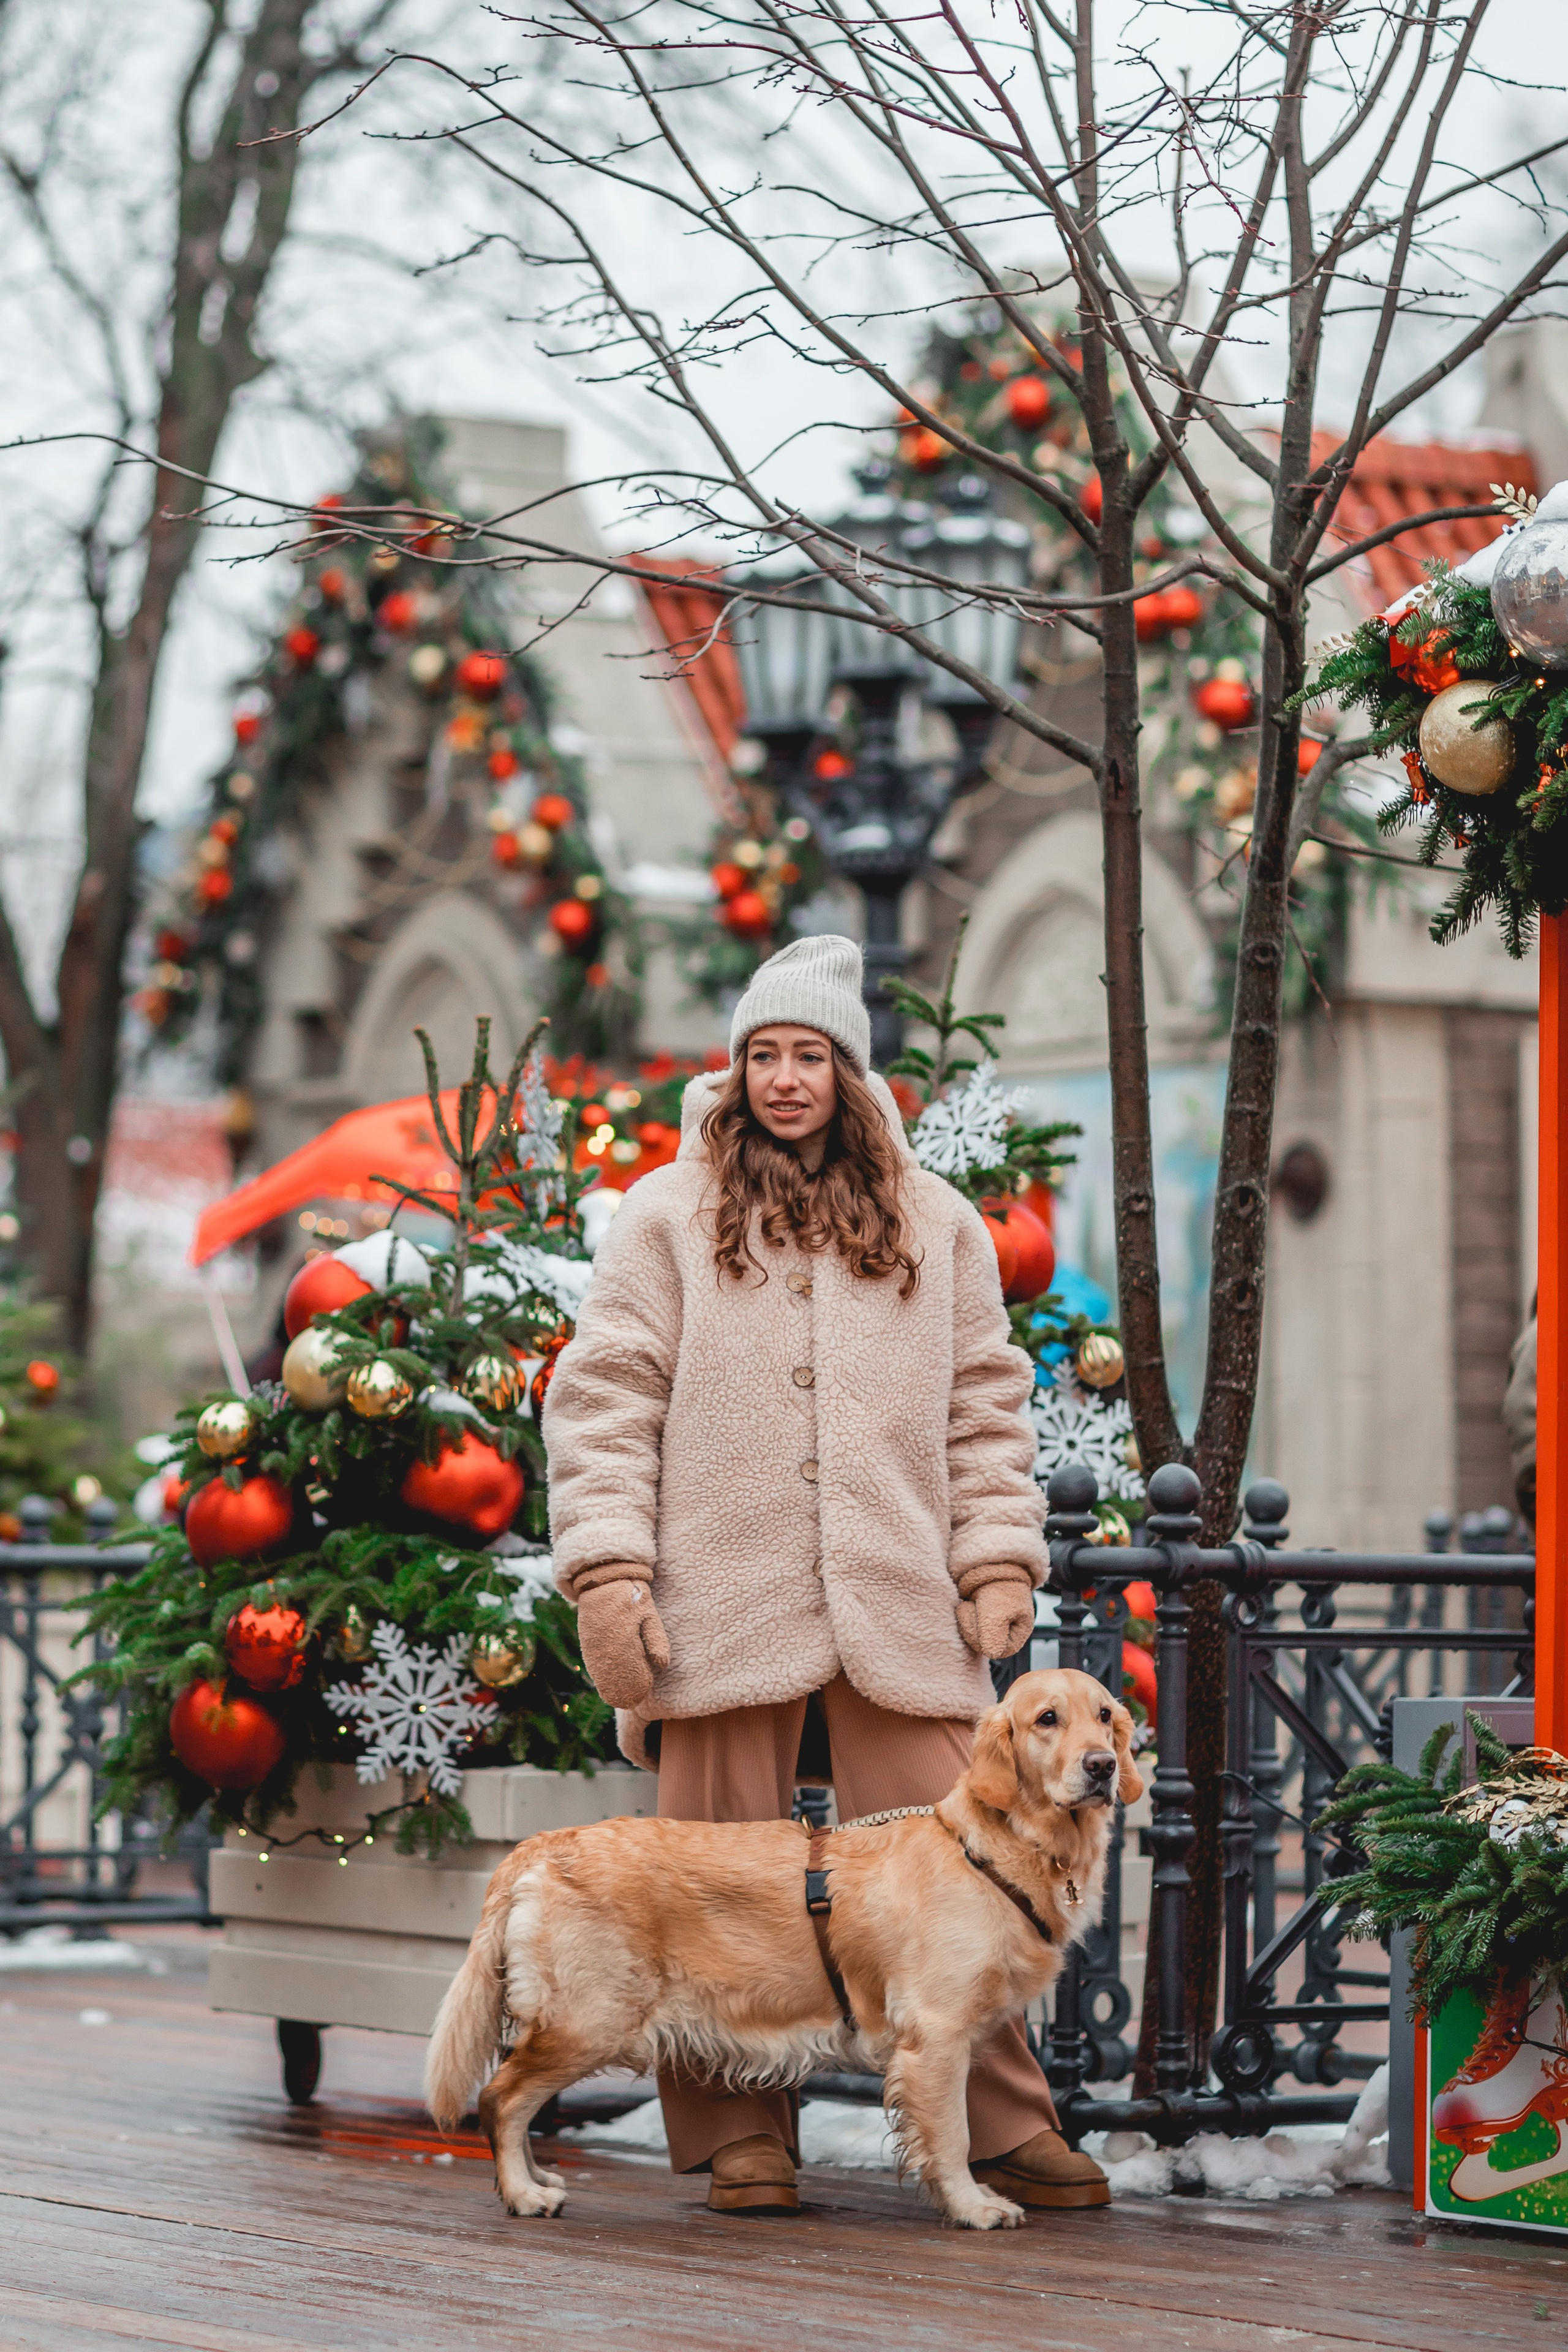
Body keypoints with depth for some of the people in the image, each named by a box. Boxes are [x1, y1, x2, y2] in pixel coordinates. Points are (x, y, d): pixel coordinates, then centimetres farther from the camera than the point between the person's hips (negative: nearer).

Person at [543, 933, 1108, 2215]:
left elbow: (986, 1402, 16)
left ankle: (1006, 2127, 2)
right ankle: (743, 2139, 11)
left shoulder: (935, 1222, 15)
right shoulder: (669, 1218, 8)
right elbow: (603, 1399, 3)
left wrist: (1000, 1563, 5)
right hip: (723, 1608, -1)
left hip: (901, 1607, 1)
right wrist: (608, 1573, -6)